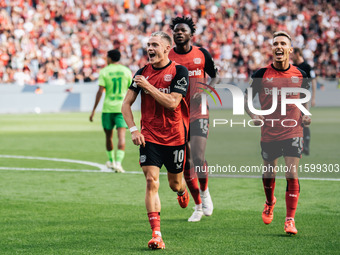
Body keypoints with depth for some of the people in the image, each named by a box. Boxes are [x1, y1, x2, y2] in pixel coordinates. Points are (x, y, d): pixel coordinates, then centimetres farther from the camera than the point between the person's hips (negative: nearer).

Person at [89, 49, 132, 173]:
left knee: (109, 136, 16)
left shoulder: (104, 72, -2)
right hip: (122, 107, 0)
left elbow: (100, 91, -9)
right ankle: (118, 162, -21)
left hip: (108, 107, 0)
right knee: (121, 136, -7)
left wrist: (94, 109, -6)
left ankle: (111, 161, 30)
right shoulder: (126, 71, 4)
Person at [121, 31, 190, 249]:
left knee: (175, 182, 12)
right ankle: (156, 235, -12)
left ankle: (183, 191, 53)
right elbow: (126, 104, 7)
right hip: (149, 137, 2)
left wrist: (148, 86, -19)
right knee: (152, 182, -11)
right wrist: (134, 129, -5)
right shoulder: (143, 72, 3)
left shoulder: (179, 71, -8)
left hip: (175, 137, -2)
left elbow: (172, 103, -19)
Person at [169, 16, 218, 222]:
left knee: (198, 159, -15)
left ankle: (205, 192, 14)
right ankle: (198, 206, 18)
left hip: (199, 114, -1)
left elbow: (214, 77, 12)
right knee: (186, 164, 4)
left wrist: (204, 91, -6)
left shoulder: (202, 54, 2)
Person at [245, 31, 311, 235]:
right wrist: (253, 115, -9)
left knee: (292, 175, -8)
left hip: (293, 132, 0)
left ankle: (290, 220, -1)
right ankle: (270, 203, 44)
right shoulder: (262, 74, -3)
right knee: (269, 174, 13)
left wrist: (306, 115, -1)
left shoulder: (300, 75, 2)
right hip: (269, 133, 0)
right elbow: (247, 98, 8)